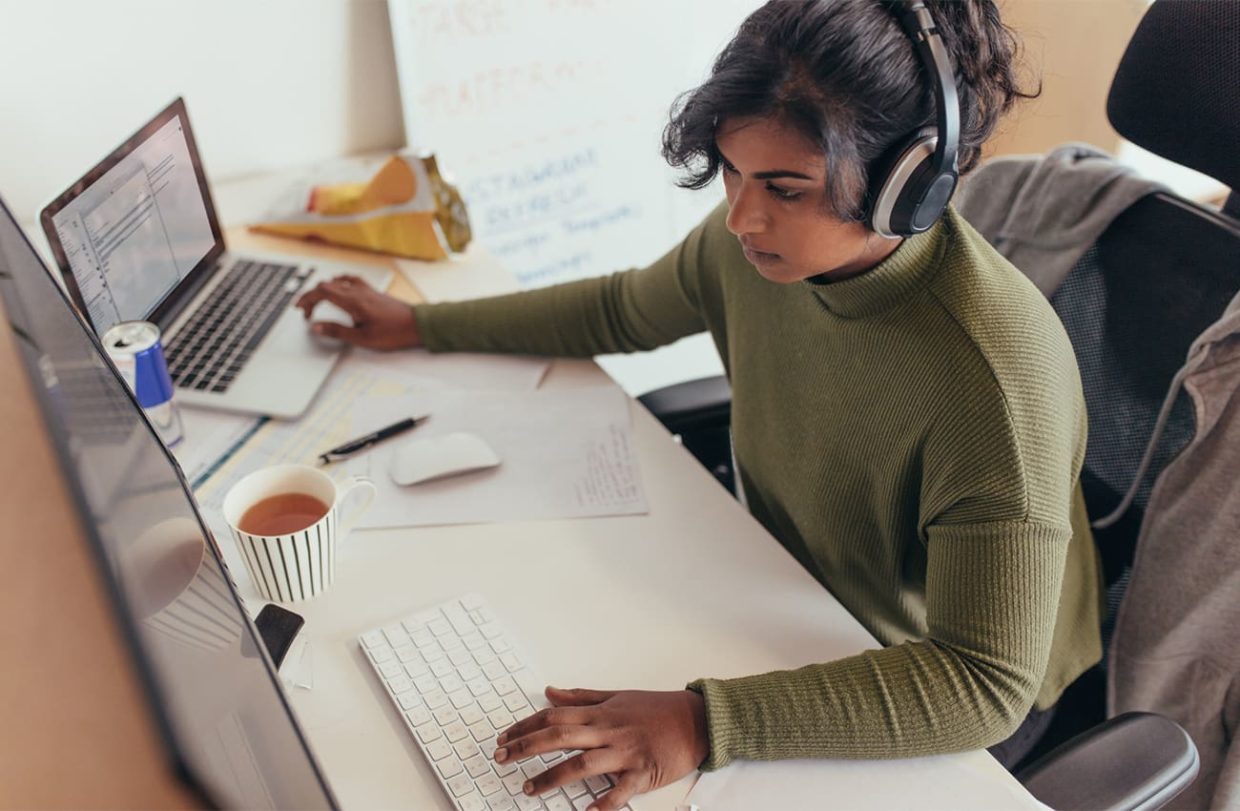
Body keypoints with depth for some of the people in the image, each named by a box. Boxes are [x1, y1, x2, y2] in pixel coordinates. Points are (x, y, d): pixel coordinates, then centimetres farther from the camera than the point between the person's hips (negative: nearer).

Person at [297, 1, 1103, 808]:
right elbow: (624, 310, 6)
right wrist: (418, 323, 10)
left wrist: (706, 724, -45)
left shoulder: (994, 370, -36)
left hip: (952, 705, -5)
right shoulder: (756, 239, -15)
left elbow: (983, 682, -35)